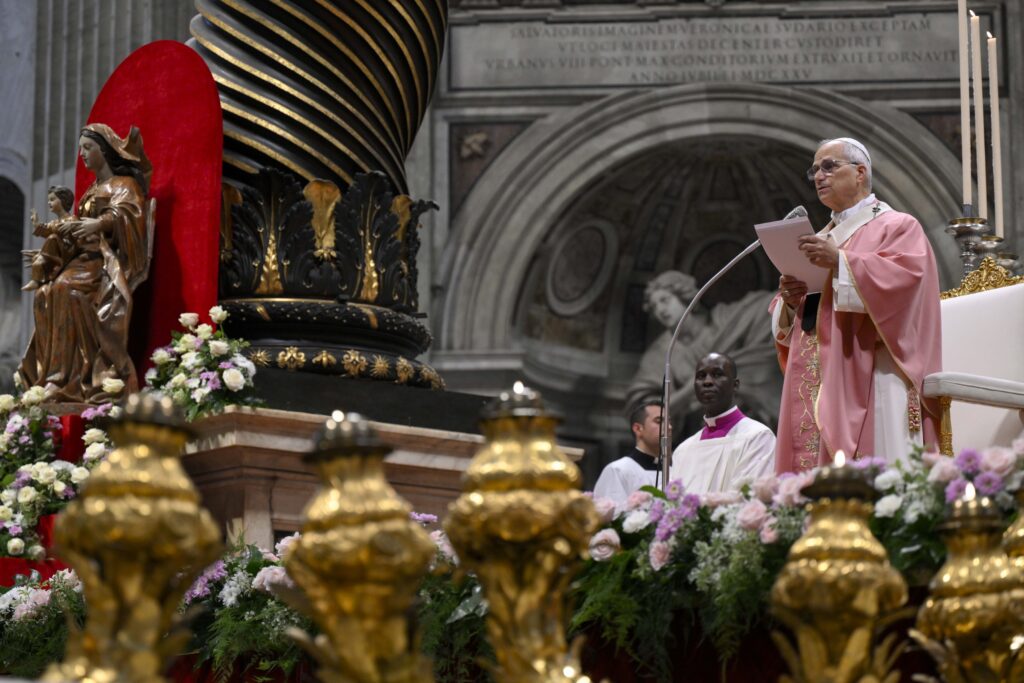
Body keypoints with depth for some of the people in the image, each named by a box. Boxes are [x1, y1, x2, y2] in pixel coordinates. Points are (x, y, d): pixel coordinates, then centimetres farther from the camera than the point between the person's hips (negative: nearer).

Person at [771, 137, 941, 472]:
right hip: (817, 388, 6)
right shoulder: (820, 240, 26)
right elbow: (785, 322, 24)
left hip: (868, 384, -6)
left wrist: (840, 263, -19)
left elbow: (906, 275, -13)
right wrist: (789, 302, 1)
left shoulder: (898, 227, 7)